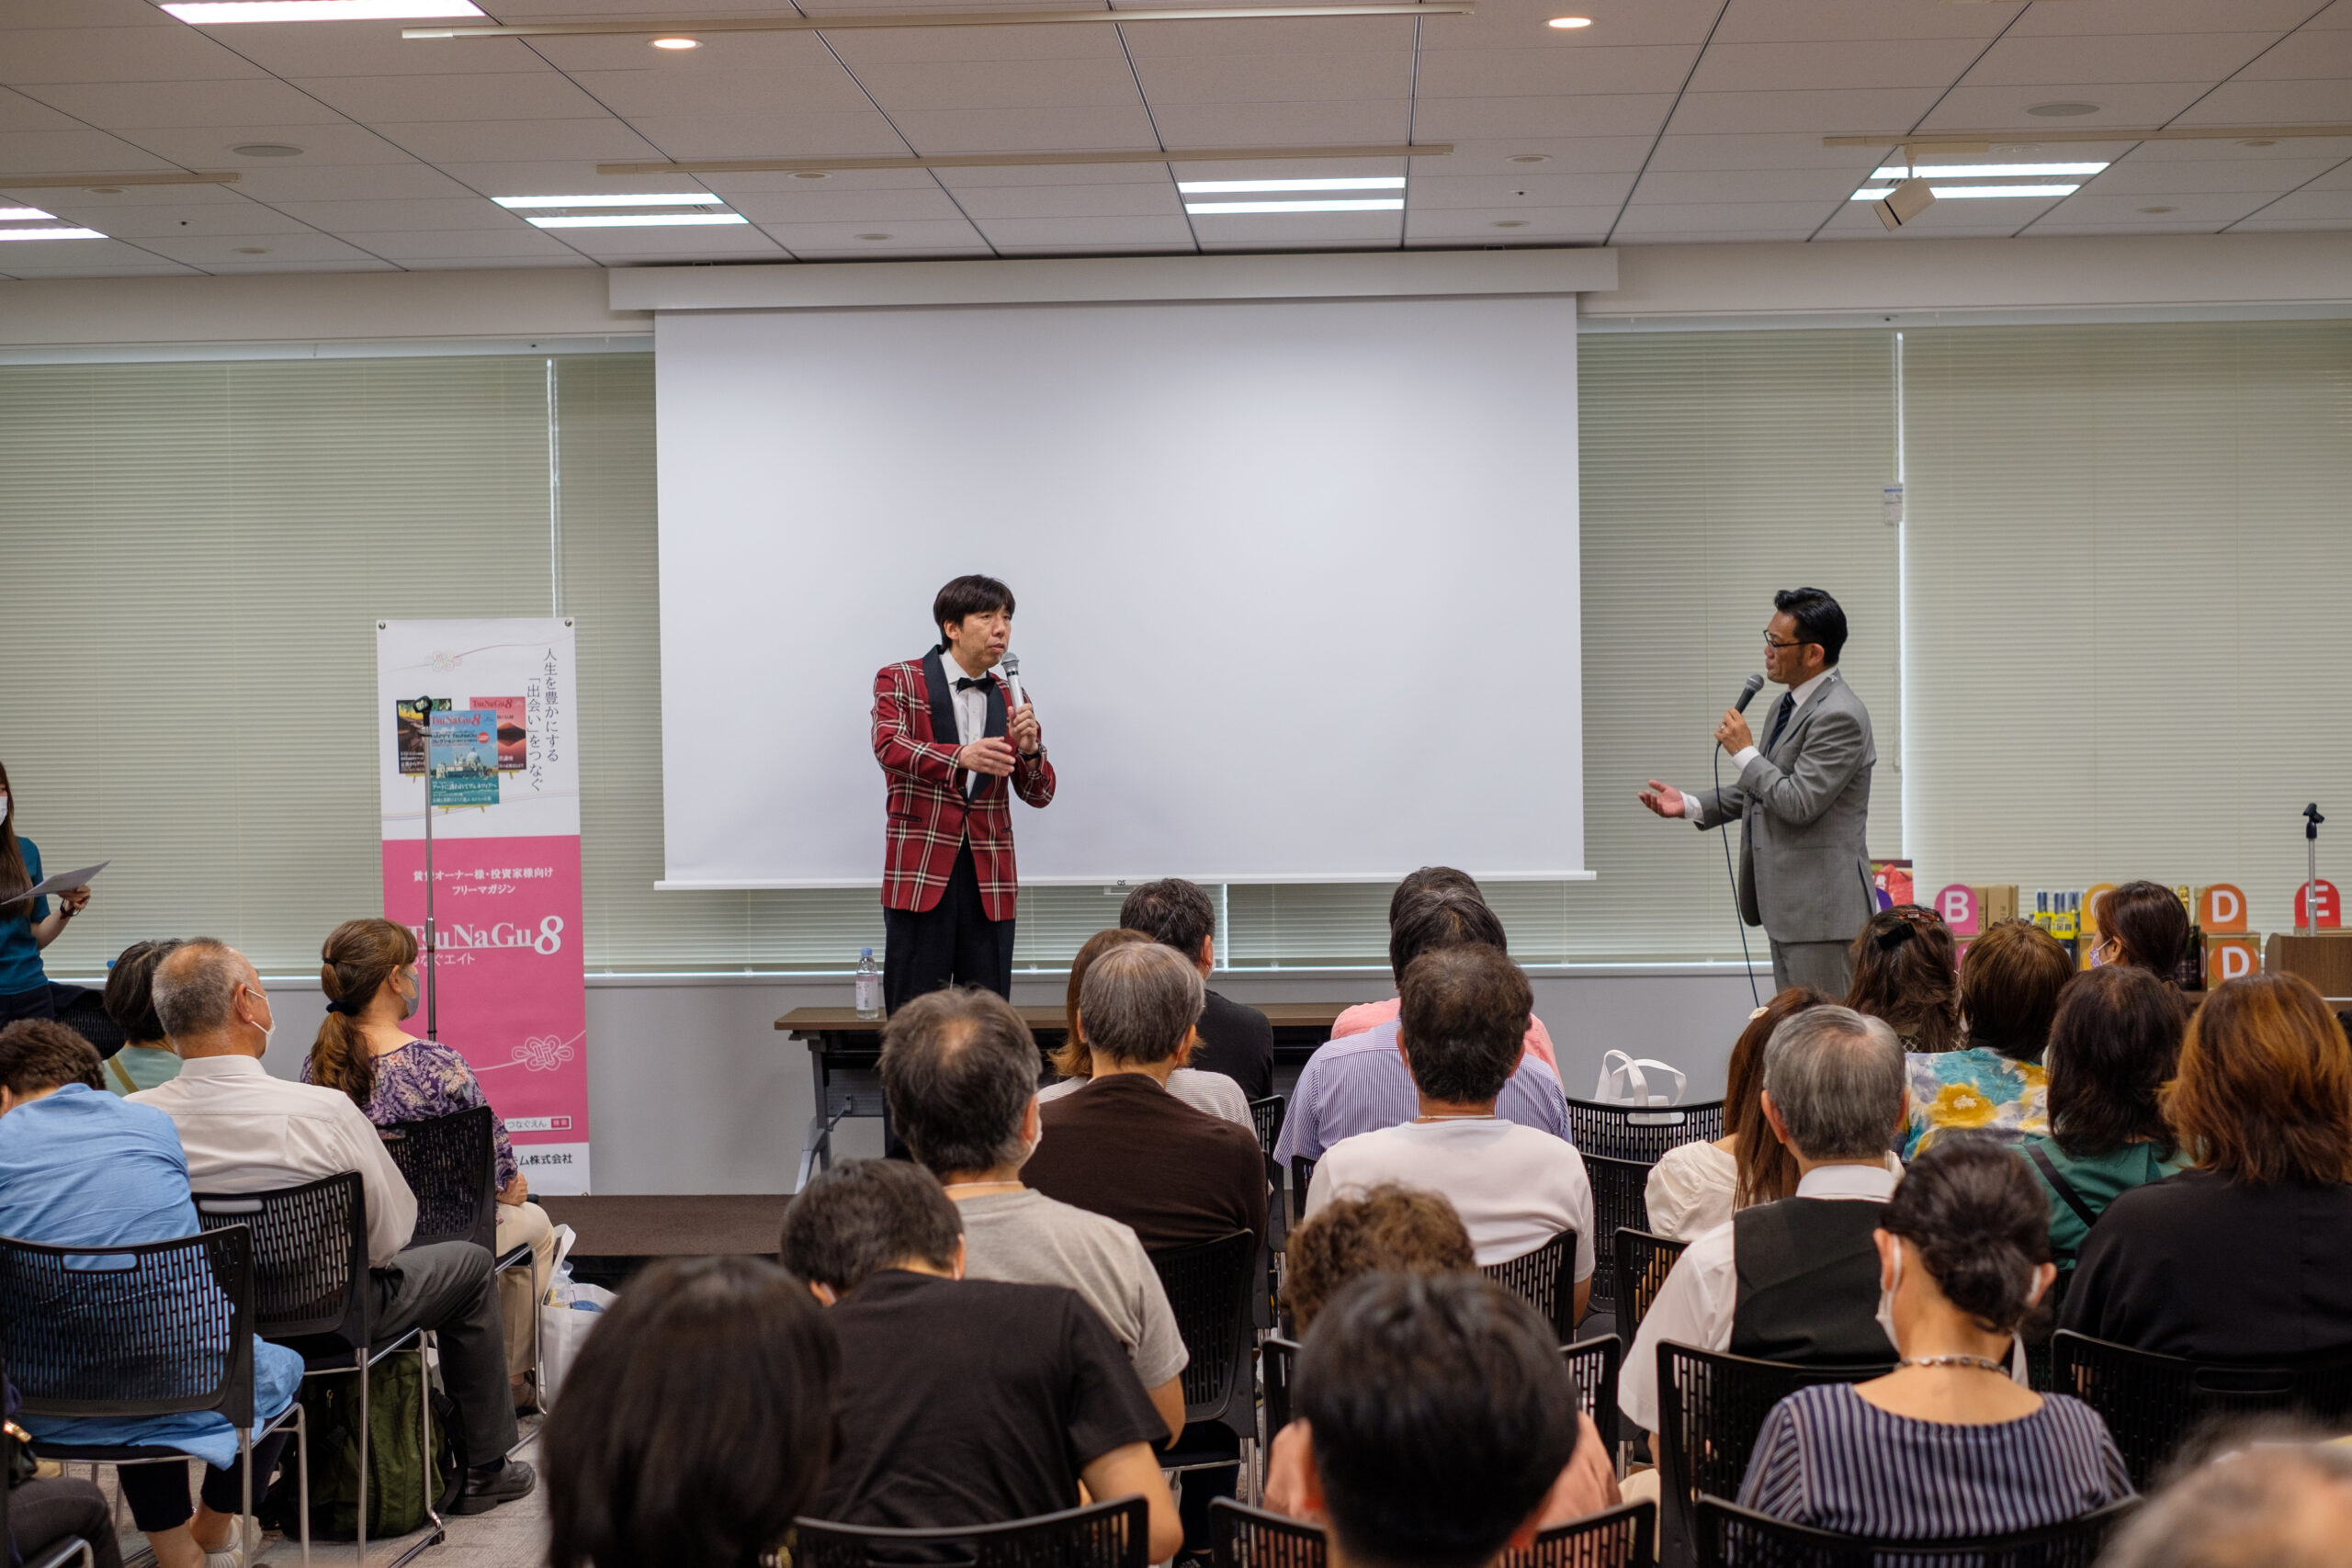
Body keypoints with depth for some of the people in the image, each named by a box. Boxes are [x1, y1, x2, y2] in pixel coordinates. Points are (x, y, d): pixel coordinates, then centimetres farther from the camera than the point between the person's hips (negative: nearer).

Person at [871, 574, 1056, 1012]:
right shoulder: (899, 680, 3)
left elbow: (1039, 795, 12)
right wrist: (960, 757, -34)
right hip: (920, 868, -4)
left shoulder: (1010, 699, 15)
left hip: (989, 877, 4)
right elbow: (889, 746, -17)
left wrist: (1029, 749, -11)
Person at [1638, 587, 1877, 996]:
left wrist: (1744, 751, -13)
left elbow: (1799, 802, -24)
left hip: (1821, 908, -10)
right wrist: (1689, 804, 11)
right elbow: (1762, 791, 22)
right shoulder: (1787, 705, 14)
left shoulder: (1839, 716, -18)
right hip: (1790, 906, 10)